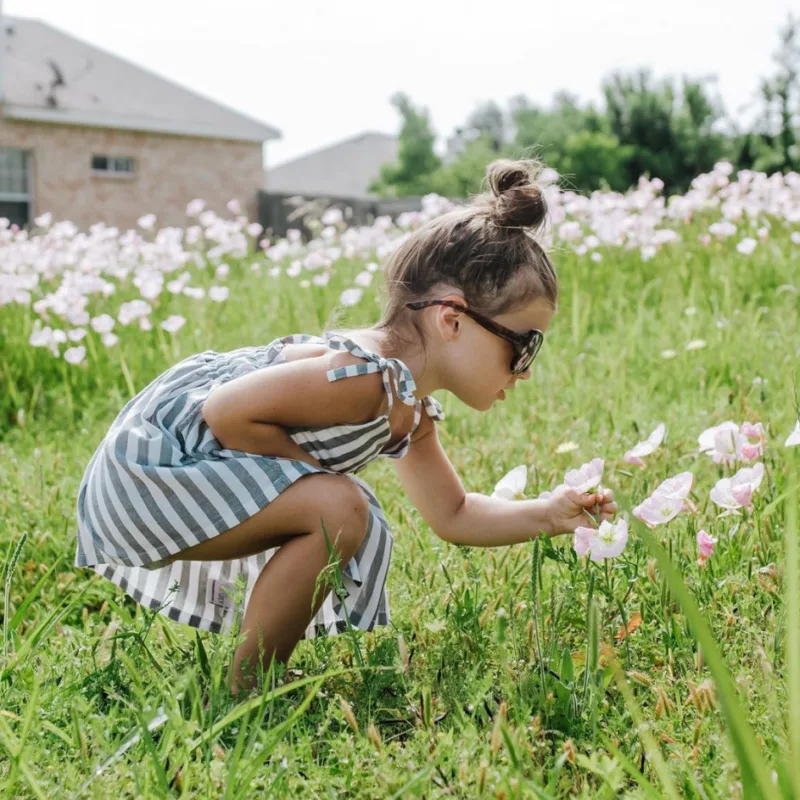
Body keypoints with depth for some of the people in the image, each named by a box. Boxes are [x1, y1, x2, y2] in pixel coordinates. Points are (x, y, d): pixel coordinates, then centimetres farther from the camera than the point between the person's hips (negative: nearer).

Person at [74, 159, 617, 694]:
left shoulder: (413, 413, 4)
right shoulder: (367, 377, -29)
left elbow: (452, 515, 14)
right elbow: (225, 412, -30)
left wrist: (549, 515, 2)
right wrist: (309, 466, -19)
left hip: (186, 470, 10)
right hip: (149, 462, -10)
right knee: (338, 509, -26)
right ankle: (247, 690, -8)